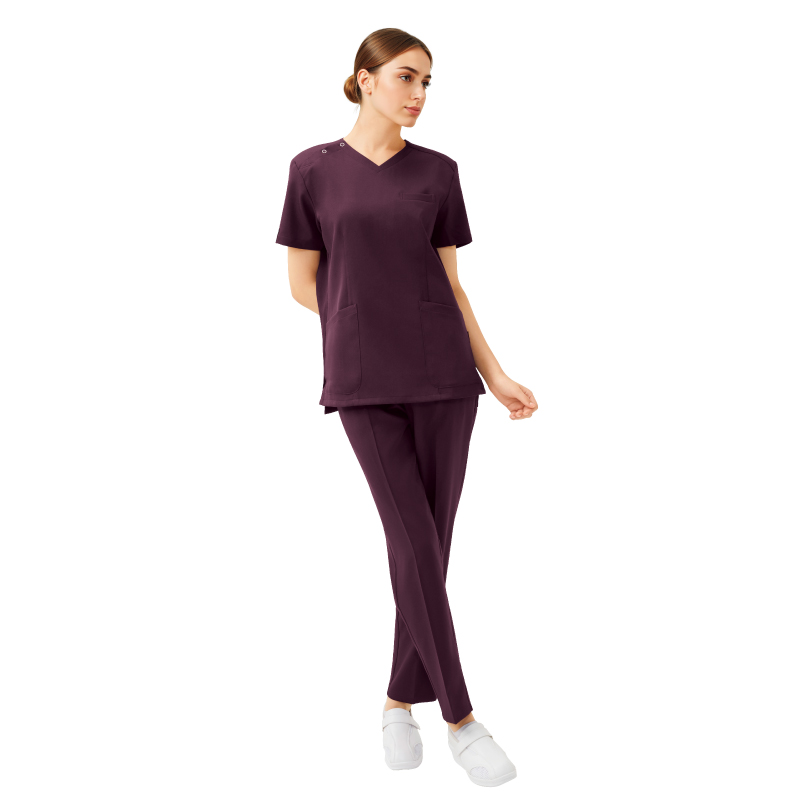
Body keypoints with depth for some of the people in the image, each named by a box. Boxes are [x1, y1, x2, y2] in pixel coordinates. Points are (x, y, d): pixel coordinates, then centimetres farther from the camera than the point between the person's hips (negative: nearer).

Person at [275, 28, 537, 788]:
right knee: (413, 542, -7)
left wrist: (495, 373, 5)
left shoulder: (438, 173, 9)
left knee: (430, 542, 4)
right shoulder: (314, 170, 4)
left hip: (442, 375, 3)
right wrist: (368, 325, 6)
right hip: (364, 380, -2)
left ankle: (400, 701, 22)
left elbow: (449, 284, 10)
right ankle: (461, 717, 5)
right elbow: (303, 284, 7)